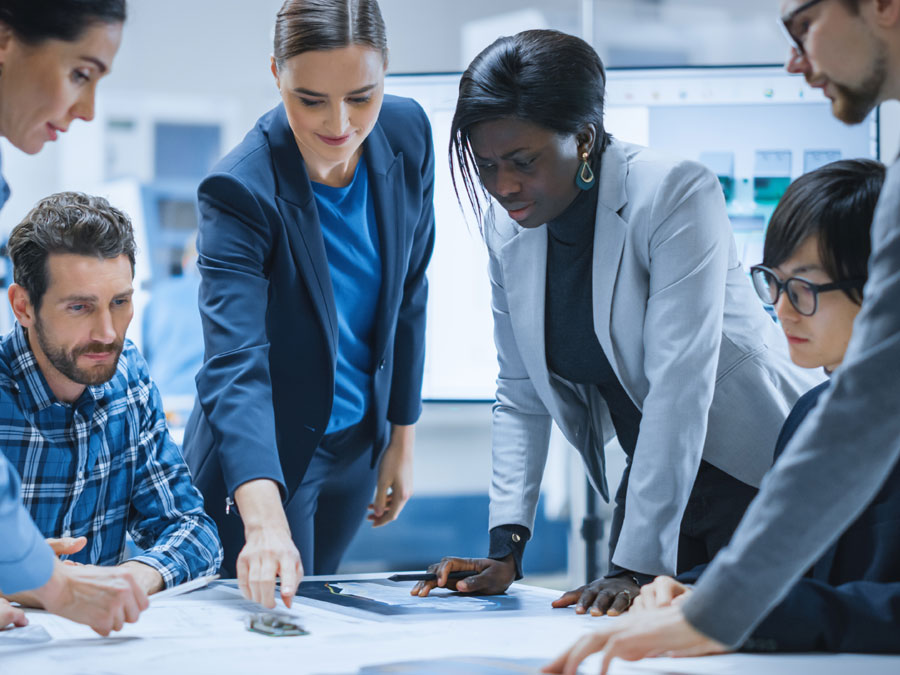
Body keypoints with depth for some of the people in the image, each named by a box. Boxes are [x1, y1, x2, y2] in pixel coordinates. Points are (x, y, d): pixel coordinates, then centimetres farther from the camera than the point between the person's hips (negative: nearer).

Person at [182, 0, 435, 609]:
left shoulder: (408, 134, -12)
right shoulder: (239, 191, -28)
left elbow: (408, 292, 2)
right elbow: (236, 363, -38)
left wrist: (402, 439, 6)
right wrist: (265, 521, -51)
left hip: (358, 444, 5)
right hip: (261, 457, -5)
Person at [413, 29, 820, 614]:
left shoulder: (676, 194, -22)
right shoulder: (506, 226, -2)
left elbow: (679, 386, -28)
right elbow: (521, 396, 3)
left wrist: (635, 567, -32)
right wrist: (506, 547, -9)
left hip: (755, 473, -5)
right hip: (649, 475, 5)